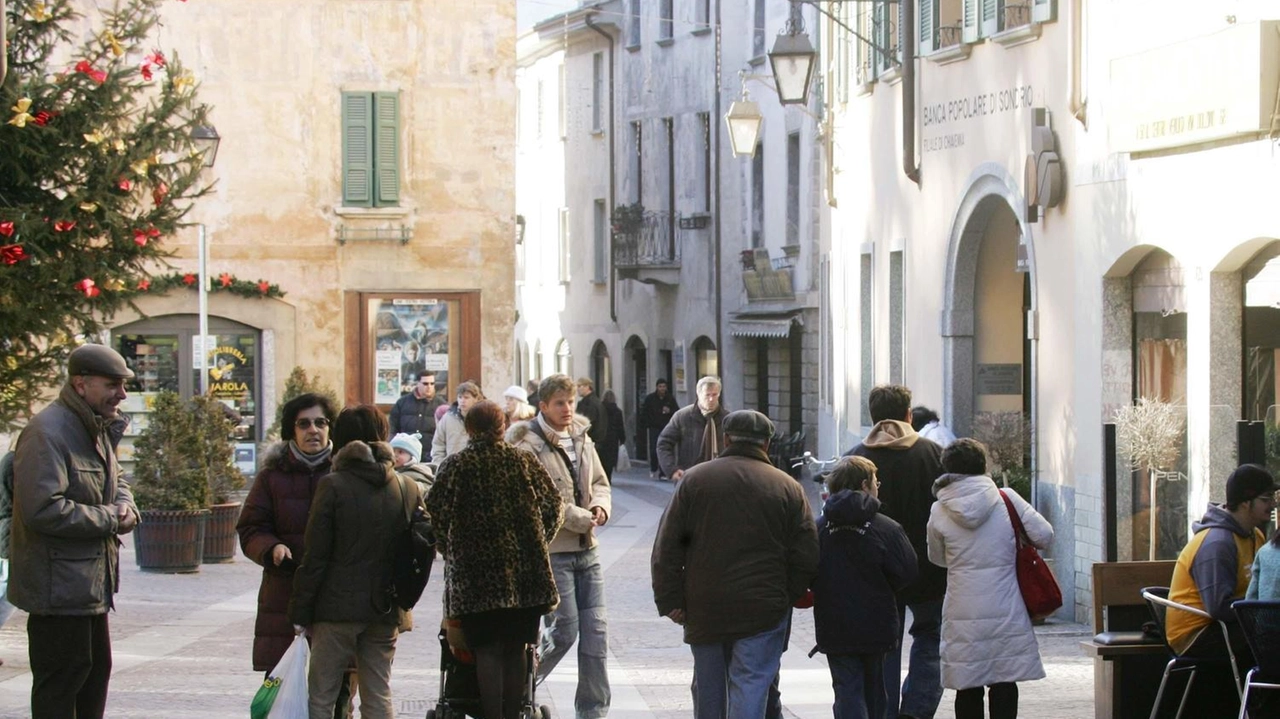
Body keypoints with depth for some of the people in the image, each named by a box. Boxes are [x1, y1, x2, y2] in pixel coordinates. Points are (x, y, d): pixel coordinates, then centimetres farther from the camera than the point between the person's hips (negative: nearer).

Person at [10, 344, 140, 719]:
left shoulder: (99, 431, 13)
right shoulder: (46, 434, -20)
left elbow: (116, 481, 28)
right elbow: (43, 510, -28)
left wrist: (125, 506, 2)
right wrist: (110, 520, -18)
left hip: (92, 585, 10)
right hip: (59, 586, -10)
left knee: (97, 671, 18)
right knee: (60, 680, -5)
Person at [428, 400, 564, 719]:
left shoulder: (456, 465, -2)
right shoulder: (525, 461, 6)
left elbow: (435, 513, -7)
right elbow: (554, 506, 9)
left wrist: (448, 549, 9)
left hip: (476, 573, -2)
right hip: (525, 571, 2)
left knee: (487, 650, 1)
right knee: (515, 650, 10)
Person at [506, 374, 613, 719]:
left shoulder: (581, 439, 12)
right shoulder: (529, 447, -11)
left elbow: (599, 482, 20)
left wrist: (600, 506, -2)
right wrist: (582, 519, -16)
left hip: (587, 549, 7)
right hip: (551, 550, -7)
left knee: (596, 631, 4)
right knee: (564, 629, -7)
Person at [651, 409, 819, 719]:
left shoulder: (695, 479, 3)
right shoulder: (788, 487, 1)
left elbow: (666, 548, 0)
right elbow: (807, 557, -1)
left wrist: (670, 601, 3)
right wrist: (786, 598, 10)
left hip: (704, 610, 2)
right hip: (763, 610, -2)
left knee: (708, 692, 16)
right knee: (750, 688, -3)